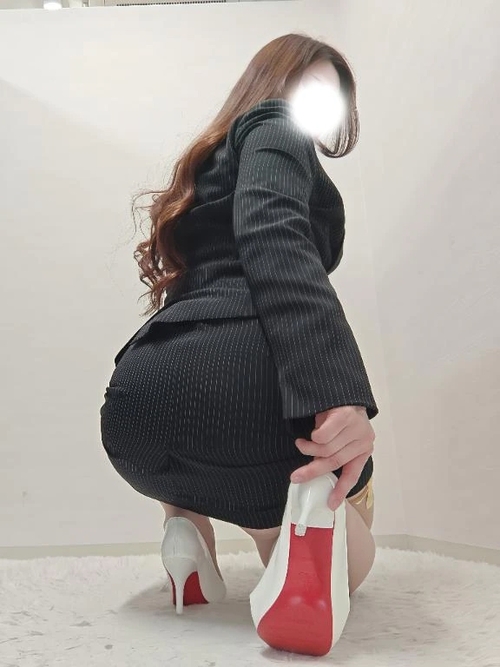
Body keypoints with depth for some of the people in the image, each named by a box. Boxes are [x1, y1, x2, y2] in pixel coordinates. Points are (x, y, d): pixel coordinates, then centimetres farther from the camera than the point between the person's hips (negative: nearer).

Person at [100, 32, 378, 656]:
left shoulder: (218, 160, 36)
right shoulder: (274, 127, 12)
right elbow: (274, 237, -13)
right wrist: (340, 391, -27)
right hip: (229, 380, -8)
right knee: (344, 562, 19)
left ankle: (188, 514, 11)